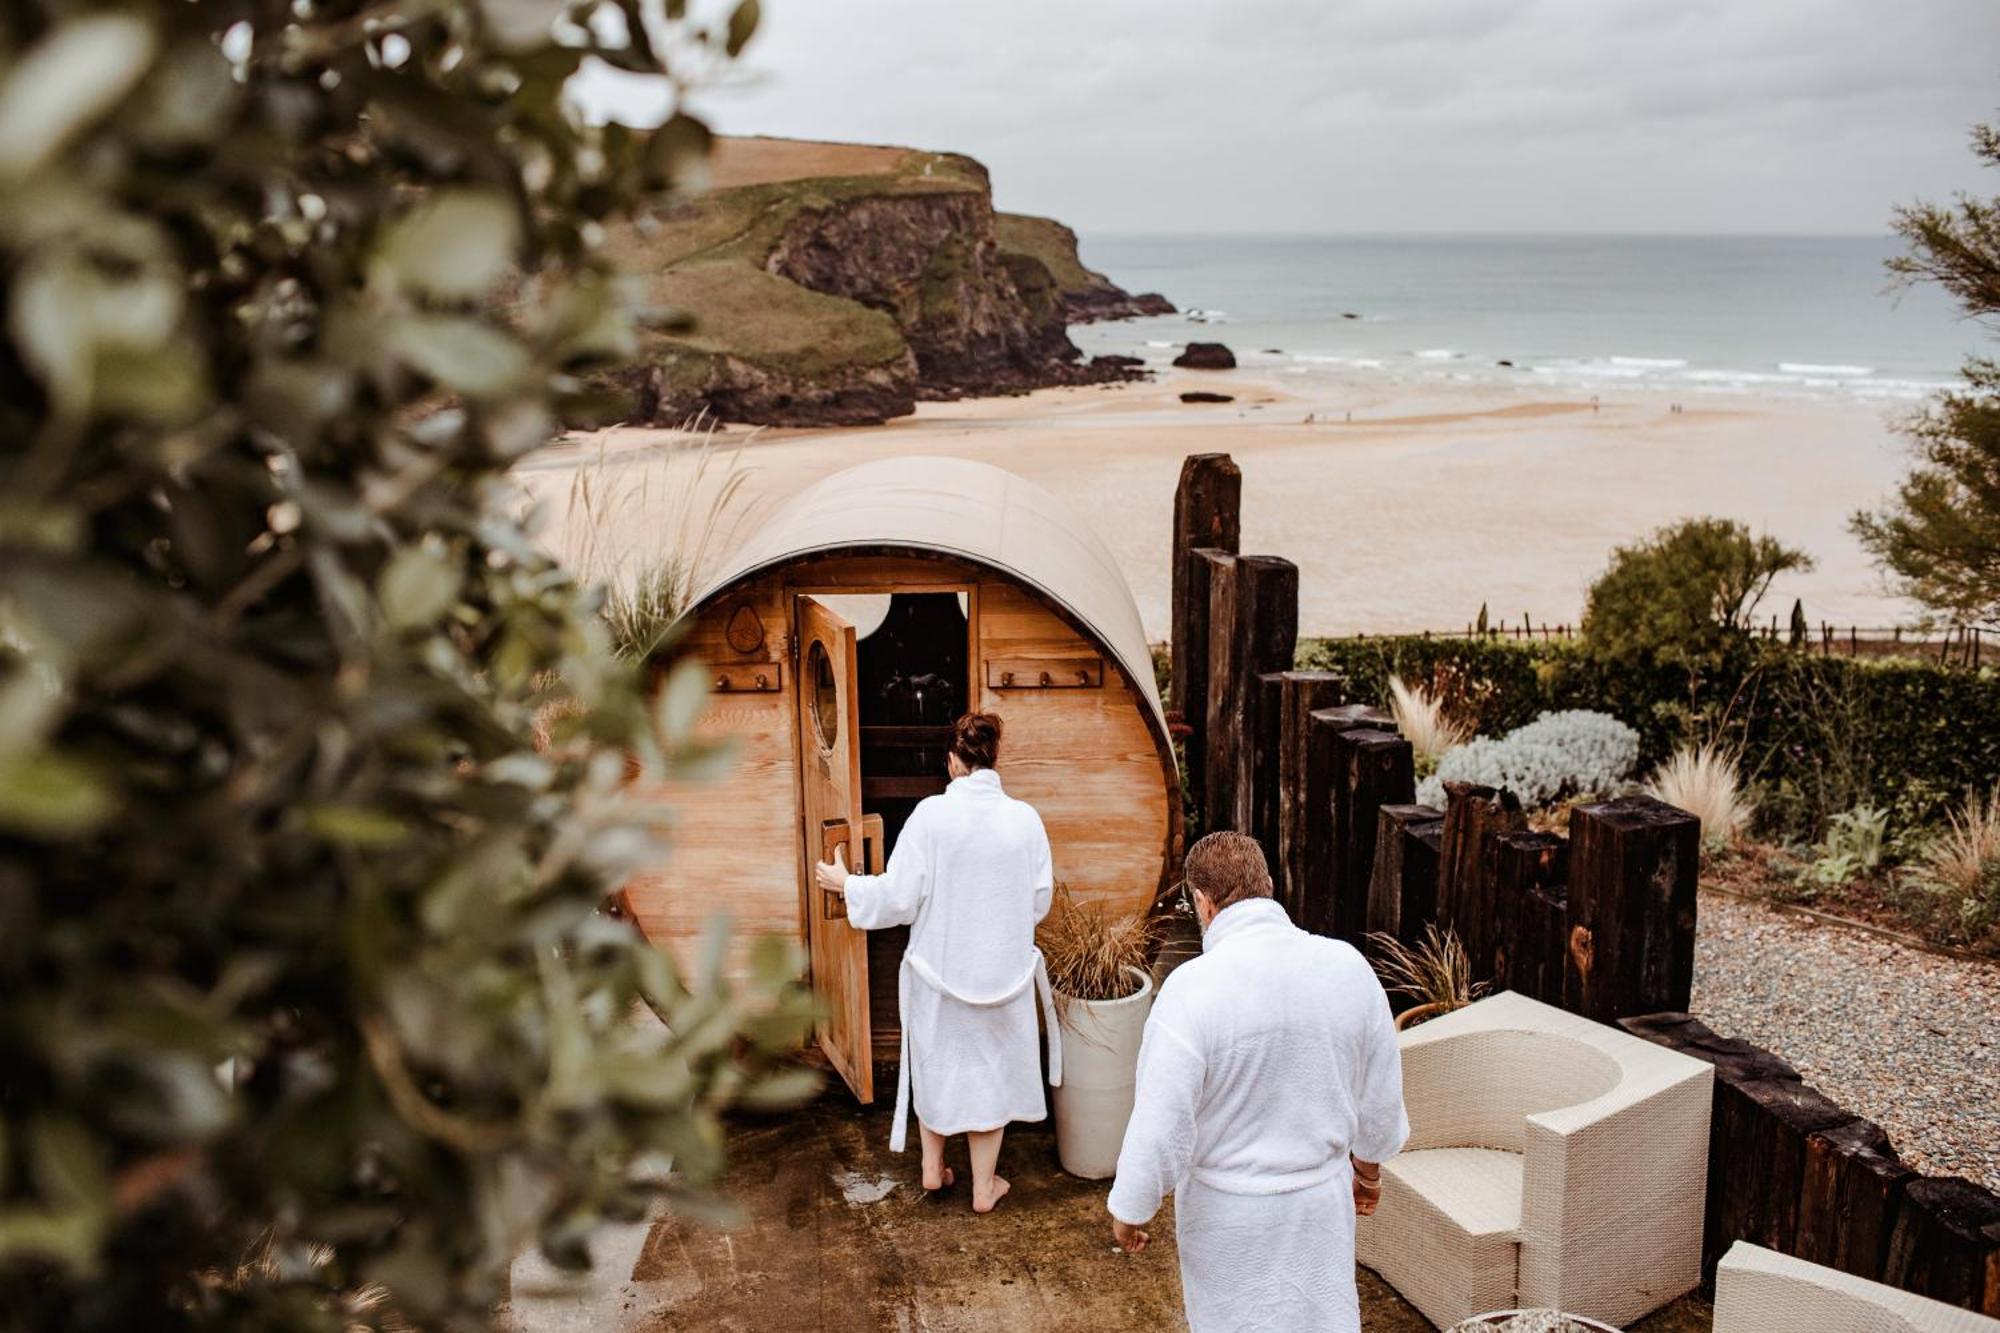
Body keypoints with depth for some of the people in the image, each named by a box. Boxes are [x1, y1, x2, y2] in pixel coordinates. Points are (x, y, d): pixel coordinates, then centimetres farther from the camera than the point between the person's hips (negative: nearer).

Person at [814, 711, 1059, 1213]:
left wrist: (845, 883, 2)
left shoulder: (930, 814, -17)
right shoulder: (1026, 819, -11)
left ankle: (933, 1168, 37)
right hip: (1004, 971, 1)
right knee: (990, 1071, 17)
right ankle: (984, 1187, 28)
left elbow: (900, 899, -14)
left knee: (938, 1063, 22)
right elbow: (1039, 903, -1)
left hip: (940, 967, -1)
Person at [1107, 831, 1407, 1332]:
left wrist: (1129, 1210, -4)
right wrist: (1369, 1169, 20)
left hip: (1227, 1210, -3)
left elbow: (1160, 1126, -21)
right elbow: (1381, 1098, 2)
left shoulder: (1192, 988, -25)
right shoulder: (1348, 966, -11)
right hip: (1323, 1197, 3)